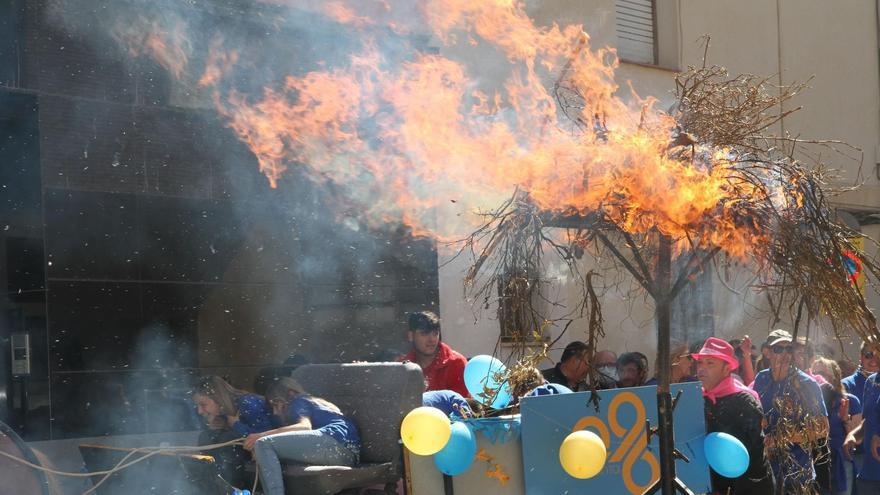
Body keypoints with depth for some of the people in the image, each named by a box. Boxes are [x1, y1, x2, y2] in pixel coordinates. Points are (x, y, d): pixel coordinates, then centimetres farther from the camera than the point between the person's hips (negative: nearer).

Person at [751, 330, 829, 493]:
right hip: (764, 465, 4)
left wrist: (779, 439, -14)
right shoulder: (761, 380, 4)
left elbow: (821, 428, -11)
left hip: (797, 471, -4)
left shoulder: (807, 384, -9)